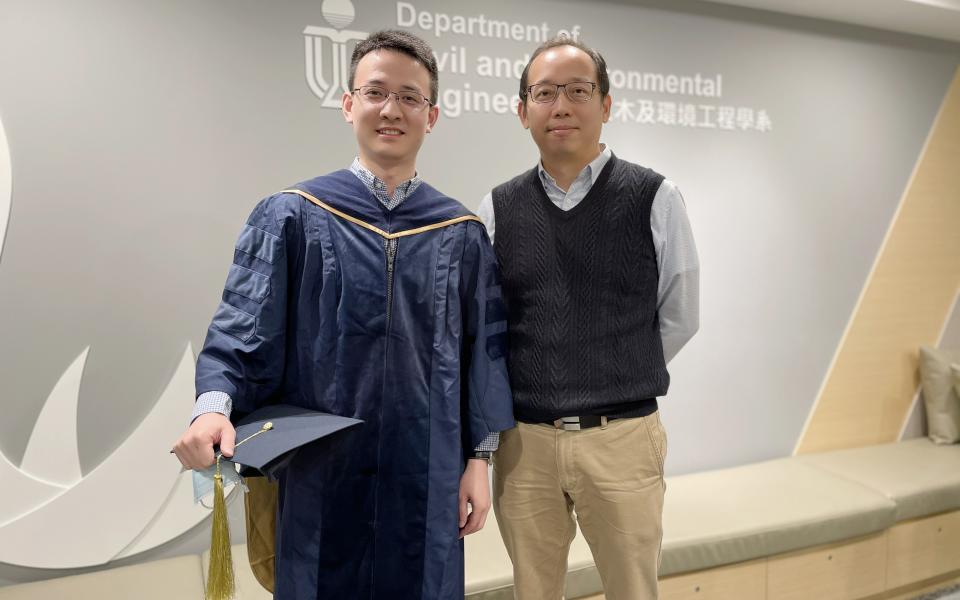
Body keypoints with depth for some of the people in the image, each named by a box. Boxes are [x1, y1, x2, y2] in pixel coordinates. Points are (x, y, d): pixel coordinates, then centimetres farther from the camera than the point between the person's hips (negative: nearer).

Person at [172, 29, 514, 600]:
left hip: (426, 479, 2)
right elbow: (242, 330, -4)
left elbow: (484, 350, 4)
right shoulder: (290, 217, -2)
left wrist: (479, 459, 2)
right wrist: (214, 406, -23)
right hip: (319, 477, -1)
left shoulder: (463, 234, 3)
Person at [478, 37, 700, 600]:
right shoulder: (497, 209, 2)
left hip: (623, 440, -1)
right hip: (524, 441, 2)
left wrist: (616, 382, 8)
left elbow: (678, 320, 4)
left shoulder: (656, 198, -4)